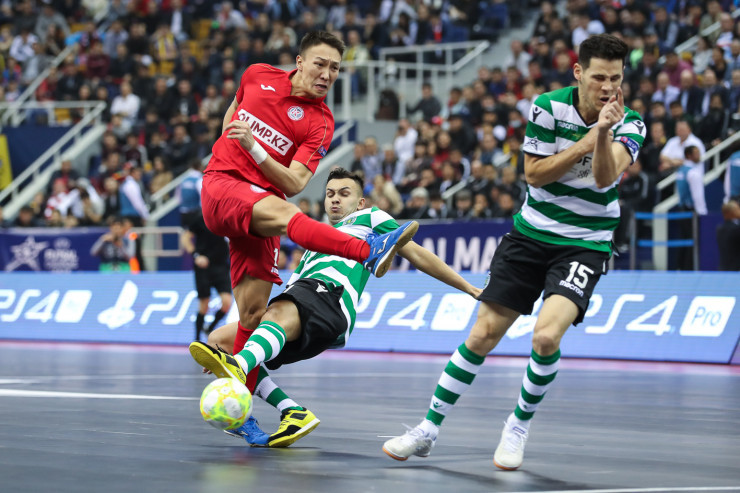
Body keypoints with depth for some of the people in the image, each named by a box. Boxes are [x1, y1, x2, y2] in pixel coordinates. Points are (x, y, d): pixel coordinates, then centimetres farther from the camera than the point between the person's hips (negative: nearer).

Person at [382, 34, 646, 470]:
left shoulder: (629, 124, -9)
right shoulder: (549, 107, -7)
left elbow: (605, 177, -23)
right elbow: (535, 172, -9)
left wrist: (603, 133, -41)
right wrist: (585, 142, -20)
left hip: (585, 245, -2)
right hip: (532, 234, 2)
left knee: (546, 336, -24)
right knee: (483, 335, -2)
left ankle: (519, 427, -1)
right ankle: (429, 430, 11)